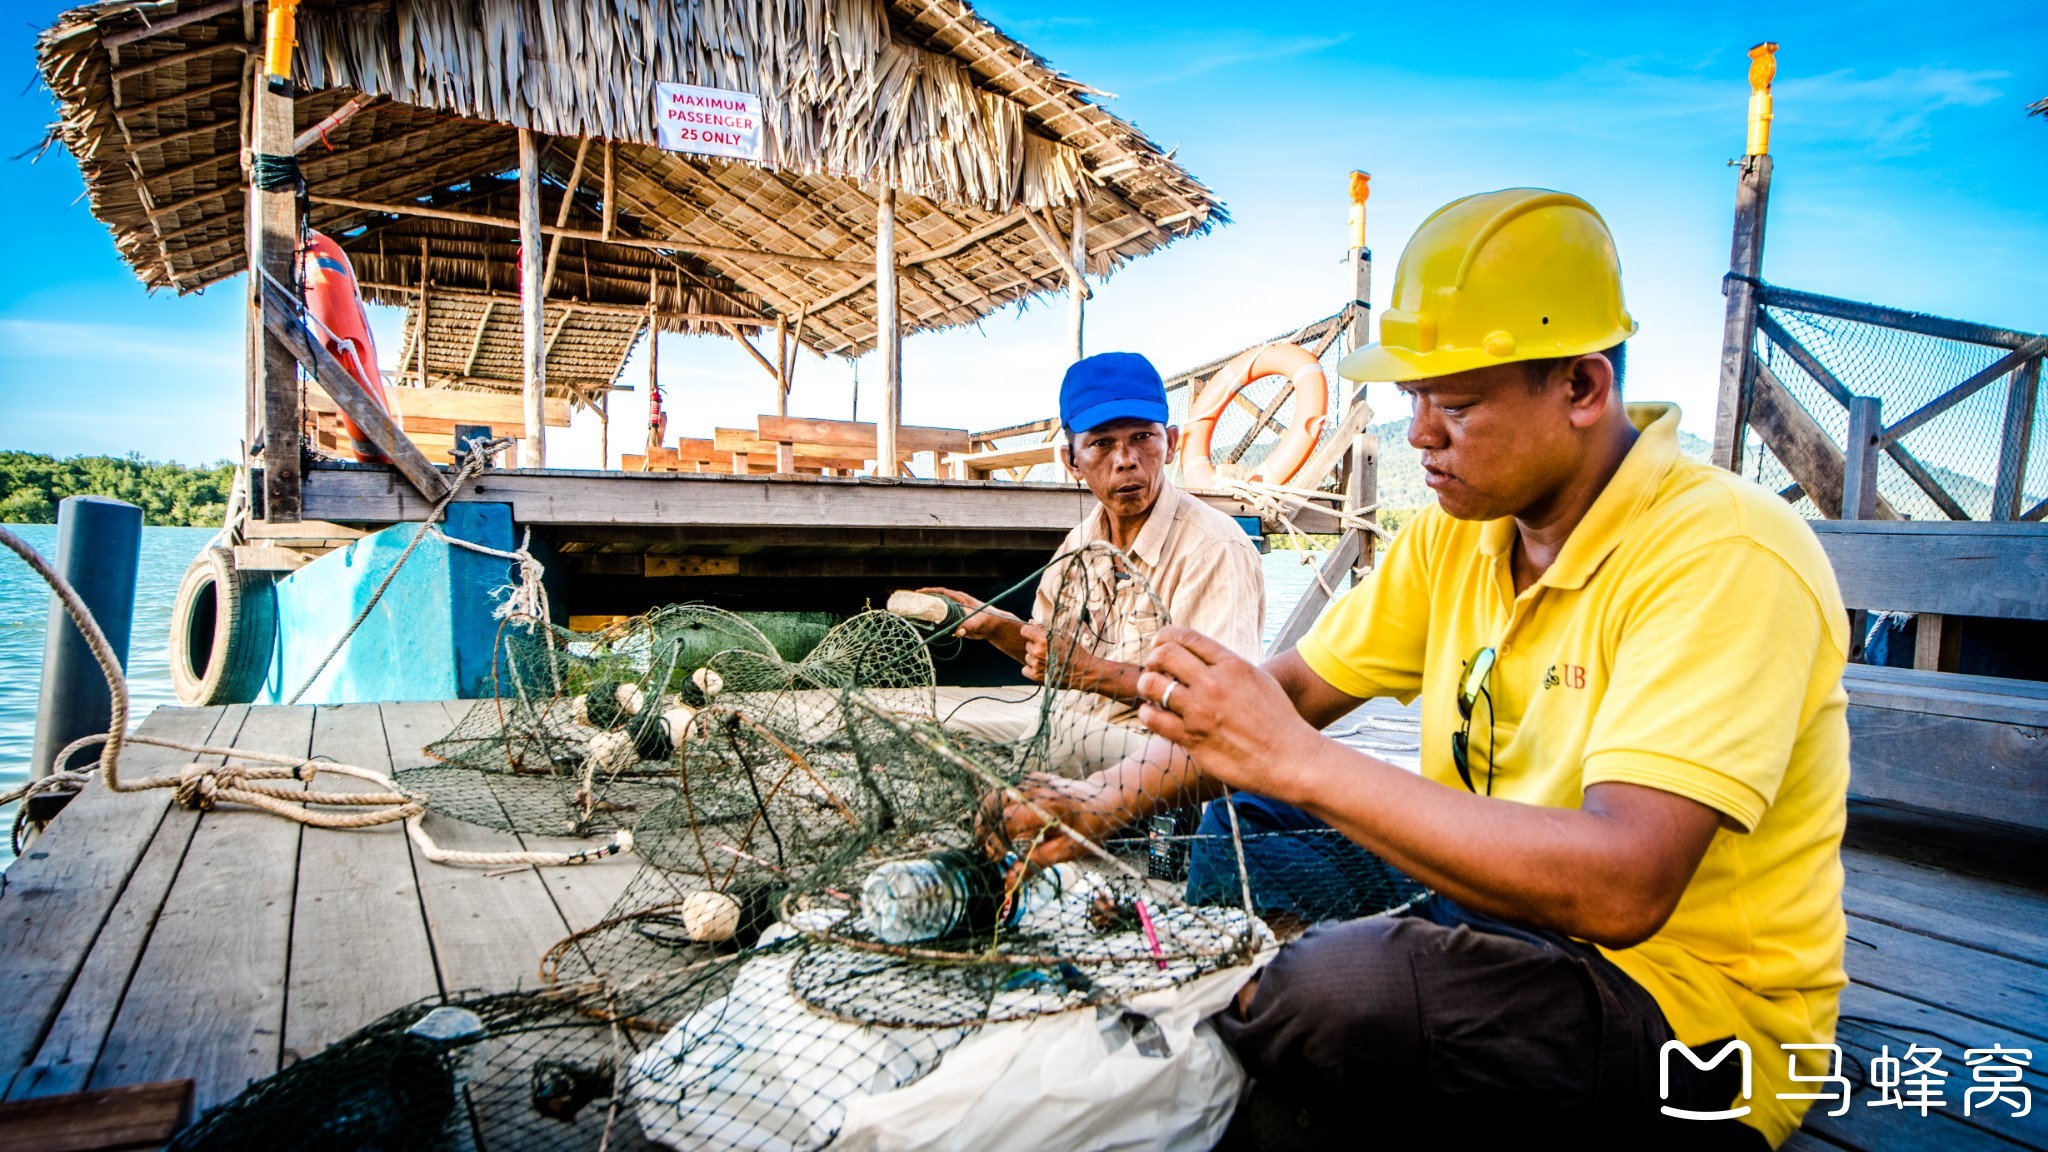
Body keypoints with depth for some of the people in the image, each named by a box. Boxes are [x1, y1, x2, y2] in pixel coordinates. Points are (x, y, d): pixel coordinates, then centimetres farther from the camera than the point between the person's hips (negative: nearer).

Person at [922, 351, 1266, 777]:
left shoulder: (1216, 550, -16)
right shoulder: (1081, 542, 9)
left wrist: (1091, 672, -24)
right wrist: (996, 626, -1)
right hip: (1067, 722, 8)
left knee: (1055, 739, -37)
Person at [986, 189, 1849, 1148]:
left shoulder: (1725, 559, -24)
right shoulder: (1459, 532, 0)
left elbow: (1620, 887, -35)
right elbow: (1297, 684, 3)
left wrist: (1297, 761, -34)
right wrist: (1110, 799, -10)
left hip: (1695, 1014, -7)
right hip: (1513, 908, 7)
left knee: (1334, 988, -31)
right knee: (1229, 823, 2)